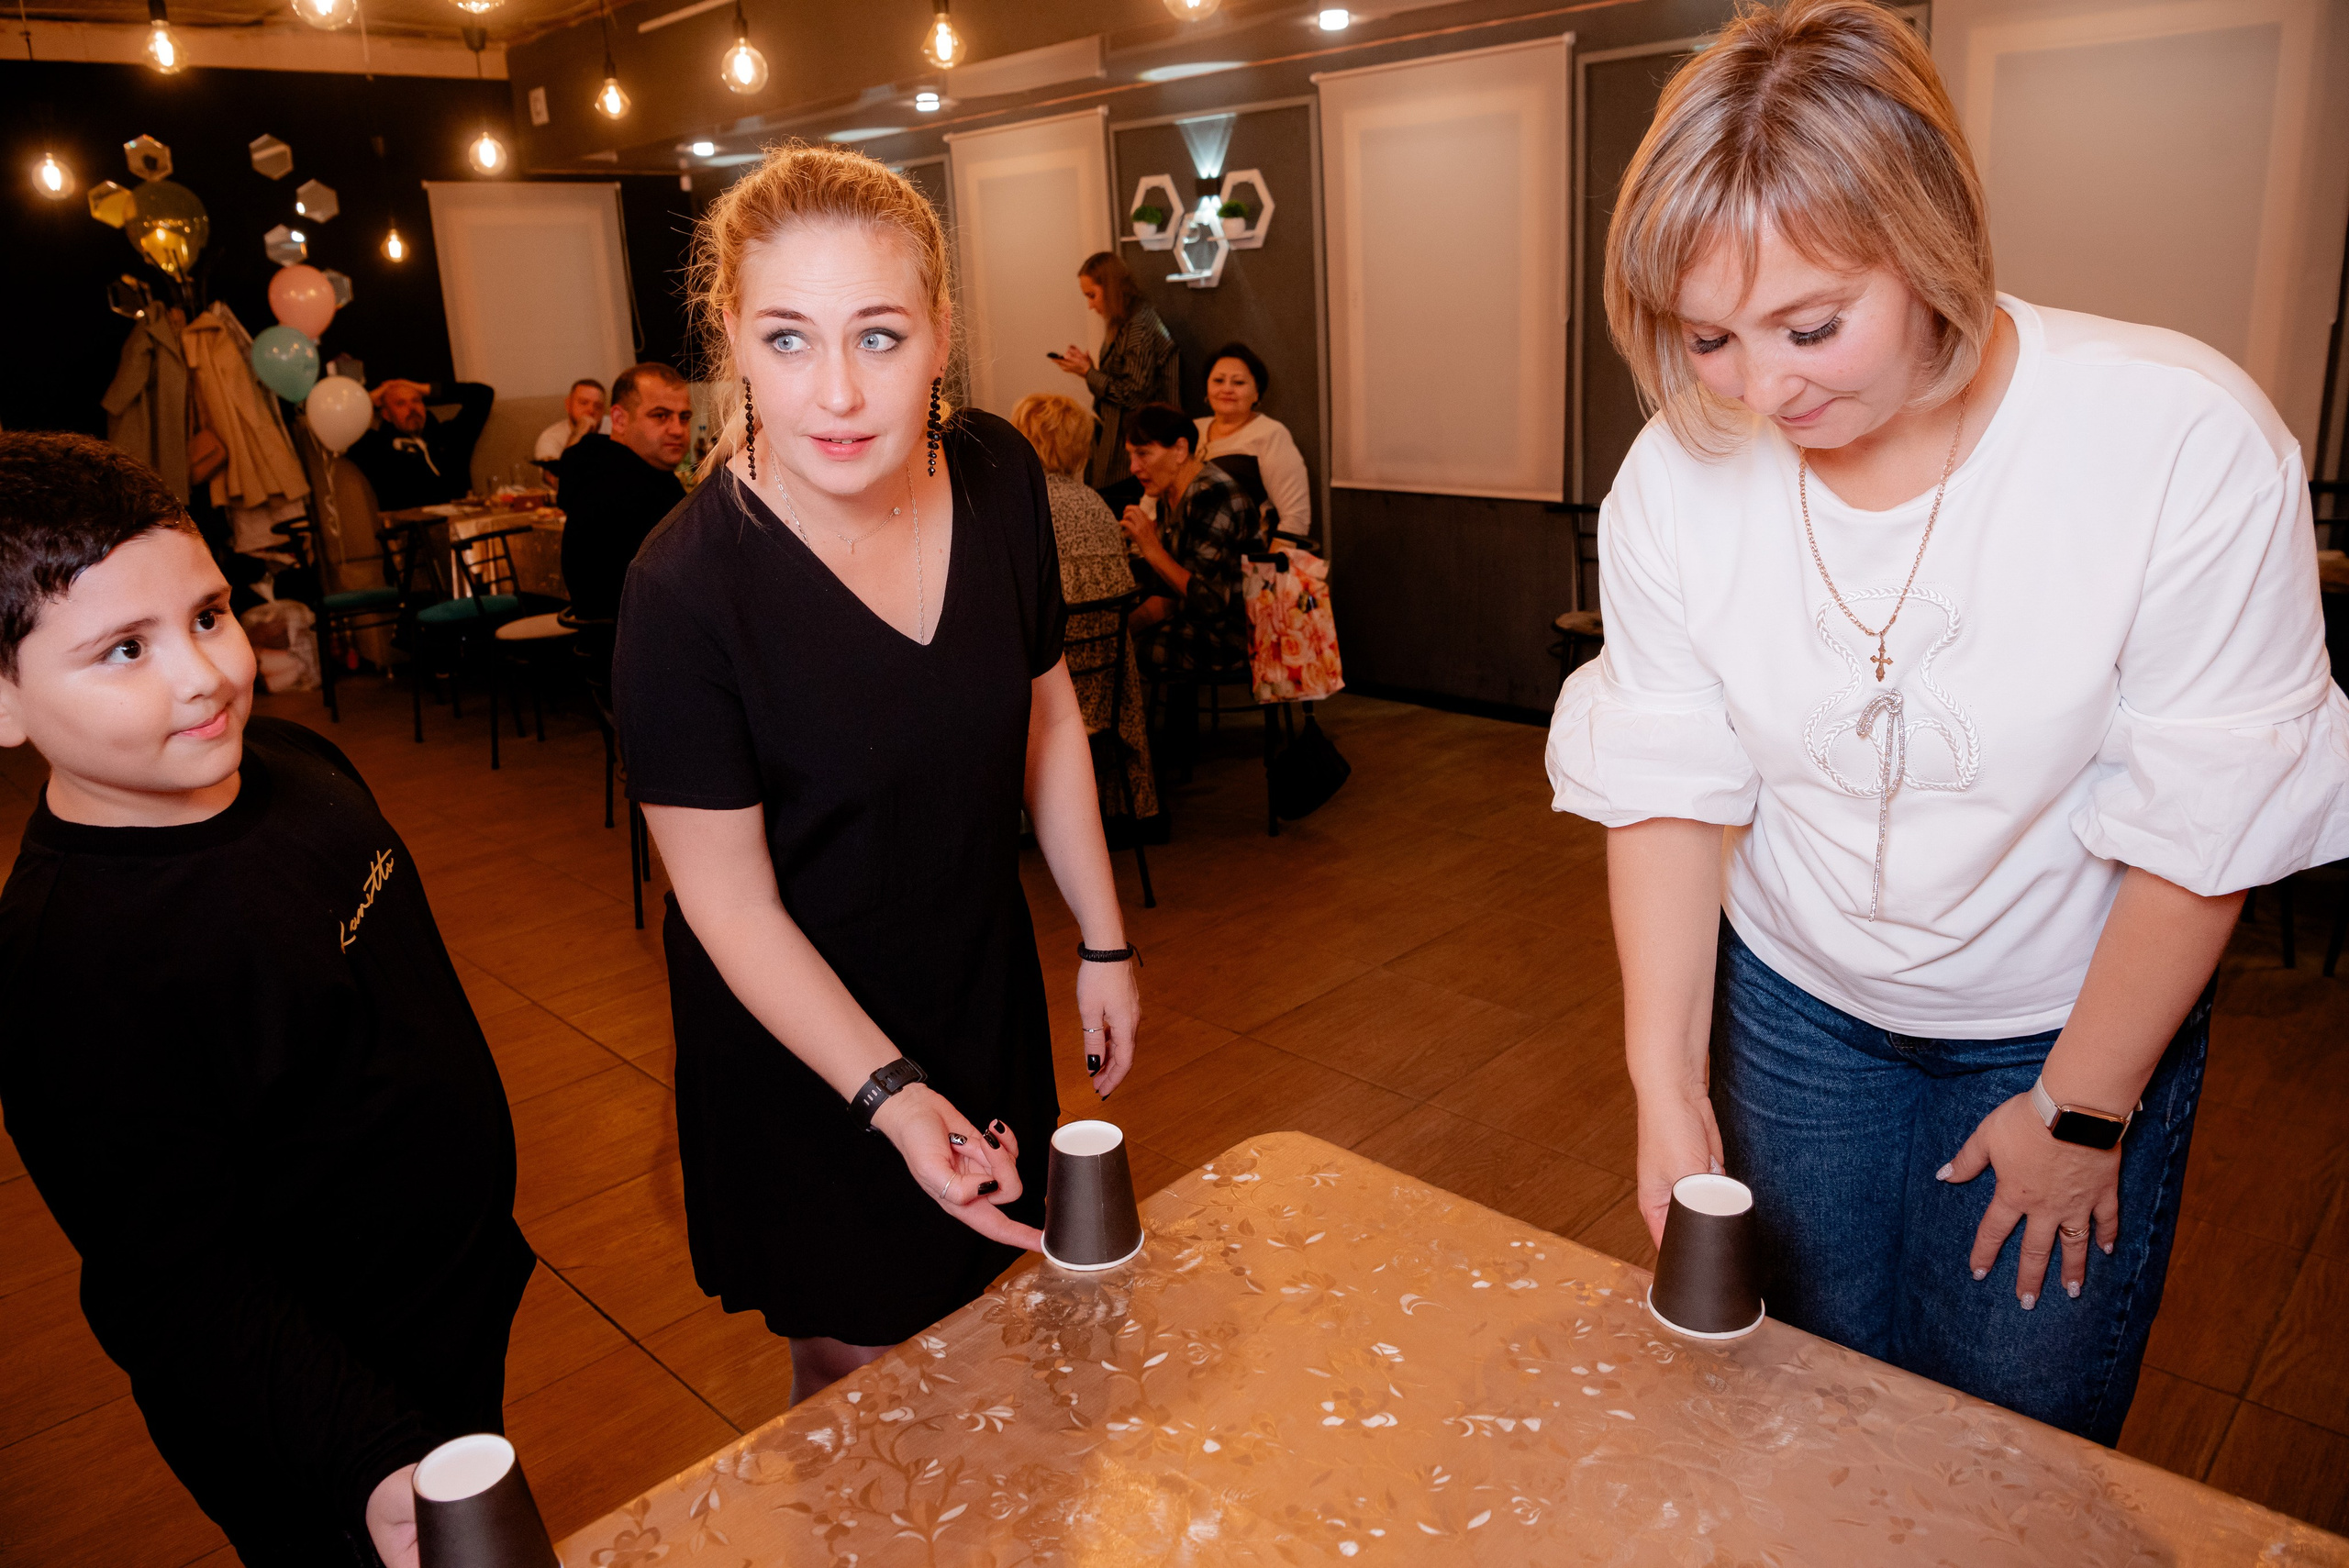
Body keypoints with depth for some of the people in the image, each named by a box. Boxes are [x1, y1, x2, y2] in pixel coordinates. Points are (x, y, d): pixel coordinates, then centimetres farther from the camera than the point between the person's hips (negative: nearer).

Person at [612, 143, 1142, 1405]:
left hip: (987, 993, 5)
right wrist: (891, 1097, -25)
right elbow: (729, 898, -20)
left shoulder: (999, 477, -12)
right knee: (859, 1372, 12)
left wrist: (1106, 942, 5)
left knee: (982, 1339, 24)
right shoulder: (685, 589, -27)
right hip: (799, 1039, -4)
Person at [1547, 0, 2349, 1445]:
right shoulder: (1676, 478, -17)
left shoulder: (2189, 443, -26)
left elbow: (2201, 826, -18)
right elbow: (1669, 786, -11)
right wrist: (1668, 1080, -12)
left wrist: (2081, 1110, -9)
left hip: (2077, 1018, -2)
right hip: (1797, 1001, 2)